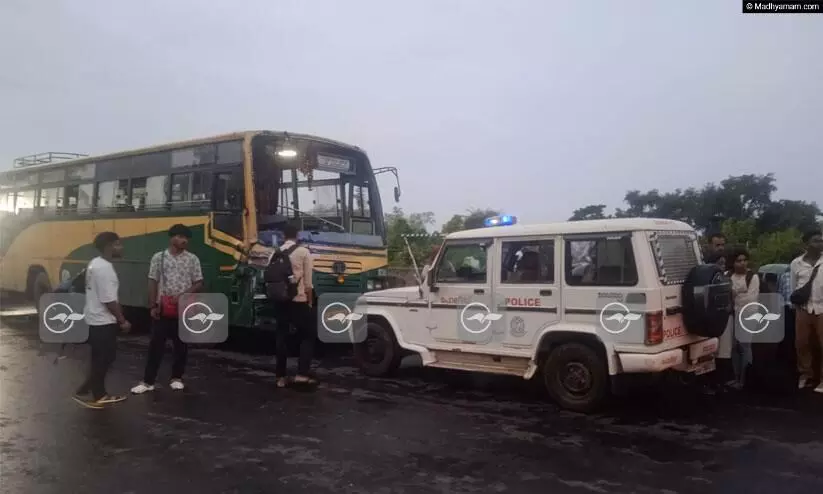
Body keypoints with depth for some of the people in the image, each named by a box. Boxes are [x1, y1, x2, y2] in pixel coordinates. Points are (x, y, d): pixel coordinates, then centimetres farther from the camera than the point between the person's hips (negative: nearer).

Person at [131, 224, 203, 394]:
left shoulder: (192, 259, 2)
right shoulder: (159, 257, 3)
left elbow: (199, 284, 1)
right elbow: (152, 283, 4)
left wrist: (183, 296, -14)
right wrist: (153, 306, -2)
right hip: (163, 309, 0)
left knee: (181, 345, 8)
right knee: (156, 345, 2)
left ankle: (177, 378, 22)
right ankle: (148, 381, 9)